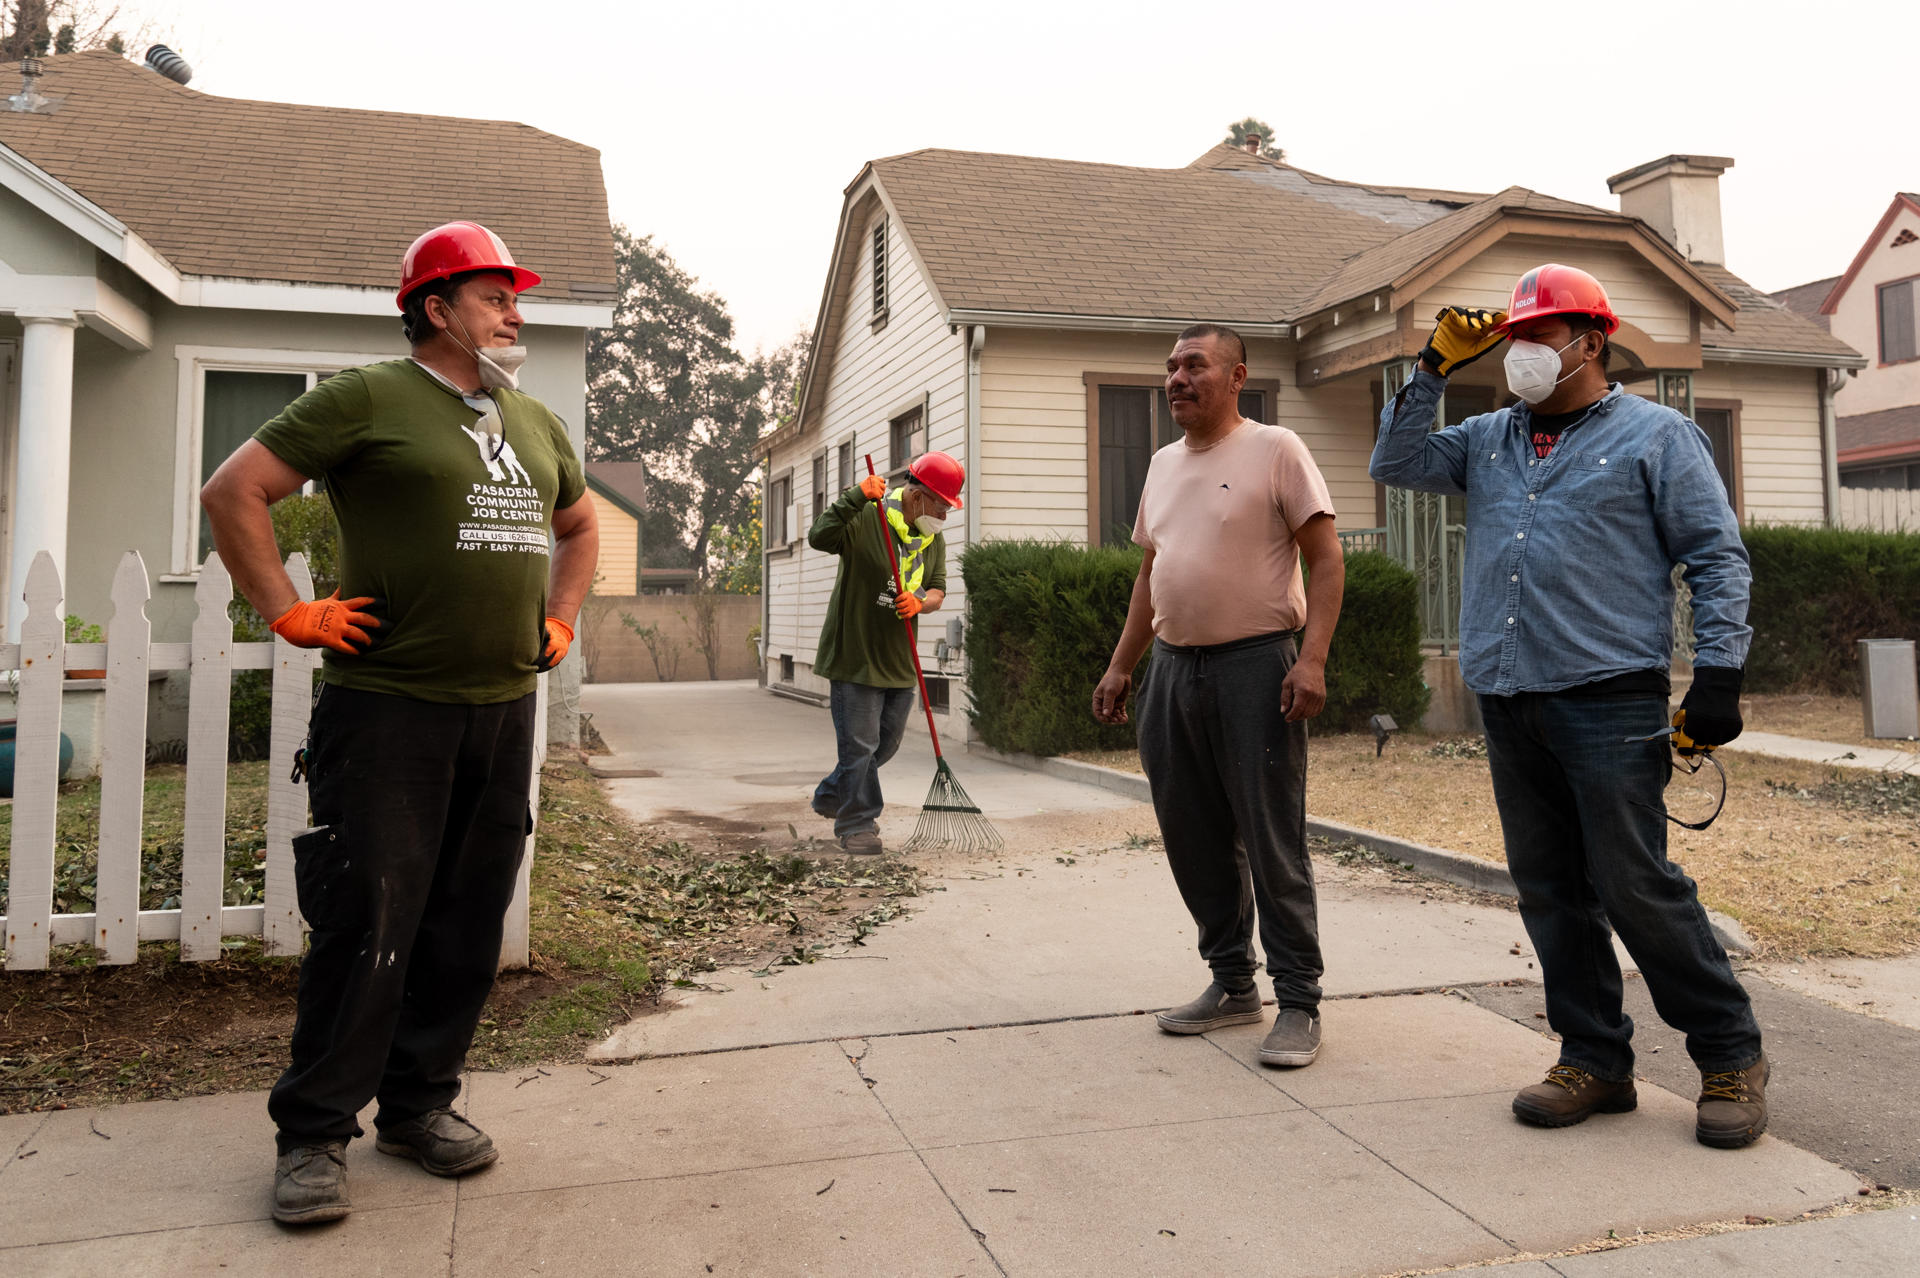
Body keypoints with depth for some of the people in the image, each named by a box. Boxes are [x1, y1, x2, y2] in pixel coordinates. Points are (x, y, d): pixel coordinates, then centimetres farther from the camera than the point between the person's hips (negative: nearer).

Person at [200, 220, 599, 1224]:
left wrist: (559, 619, 19)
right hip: (388, 708, -6)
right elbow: (233, 491, -4)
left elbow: (578, 527, 32)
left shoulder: (536, 423, 17)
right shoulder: (369, 397, -3)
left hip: (504, 708, 6)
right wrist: (290, 613, -8)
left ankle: (419, 1104, 25)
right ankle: (314, 1135, 12)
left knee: (468, 924, 10)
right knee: (366, 923, -4)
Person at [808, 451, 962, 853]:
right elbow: (819, 538, -29)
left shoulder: (934, 537, 9)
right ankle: (857, 825, 12)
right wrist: (855, 497, -36)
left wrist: (920, 603, -12)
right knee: (860, 745, -4)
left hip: (899, 659, 8)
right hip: (855, 654, -7)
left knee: (887, 742, 17)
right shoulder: (865, 518, -14)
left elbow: (938, 590, 10)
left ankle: (831, 797, 38)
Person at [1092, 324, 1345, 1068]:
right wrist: (1121, 666, 17)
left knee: (1272, 842, -3)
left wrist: (1312, 658, -18)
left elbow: (1326, 561, -7)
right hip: (1173, 668, 7)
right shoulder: (1163, 464, 17)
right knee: (1193, 839, 11)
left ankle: (1298, 1004, 8)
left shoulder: (1275, 449, -3)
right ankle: (1232, 984, 26)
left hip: (1254, 666, -7)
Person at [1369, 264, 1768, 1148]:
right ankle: (1595, 1059, 20)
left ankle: (1730, 1058, 13)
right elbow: (1395, 465, 12)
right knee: (1548, 889, 8)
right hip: (1508, 703, 6)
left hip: (1610, 699, -5)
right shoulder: (1488, 440, 18)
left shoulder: (1656, 435, 4)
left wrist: (1718, 676, -9)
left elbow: (1718, 558, 1)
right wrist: (1437, 368, 6)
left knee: (1637, 888, -6)